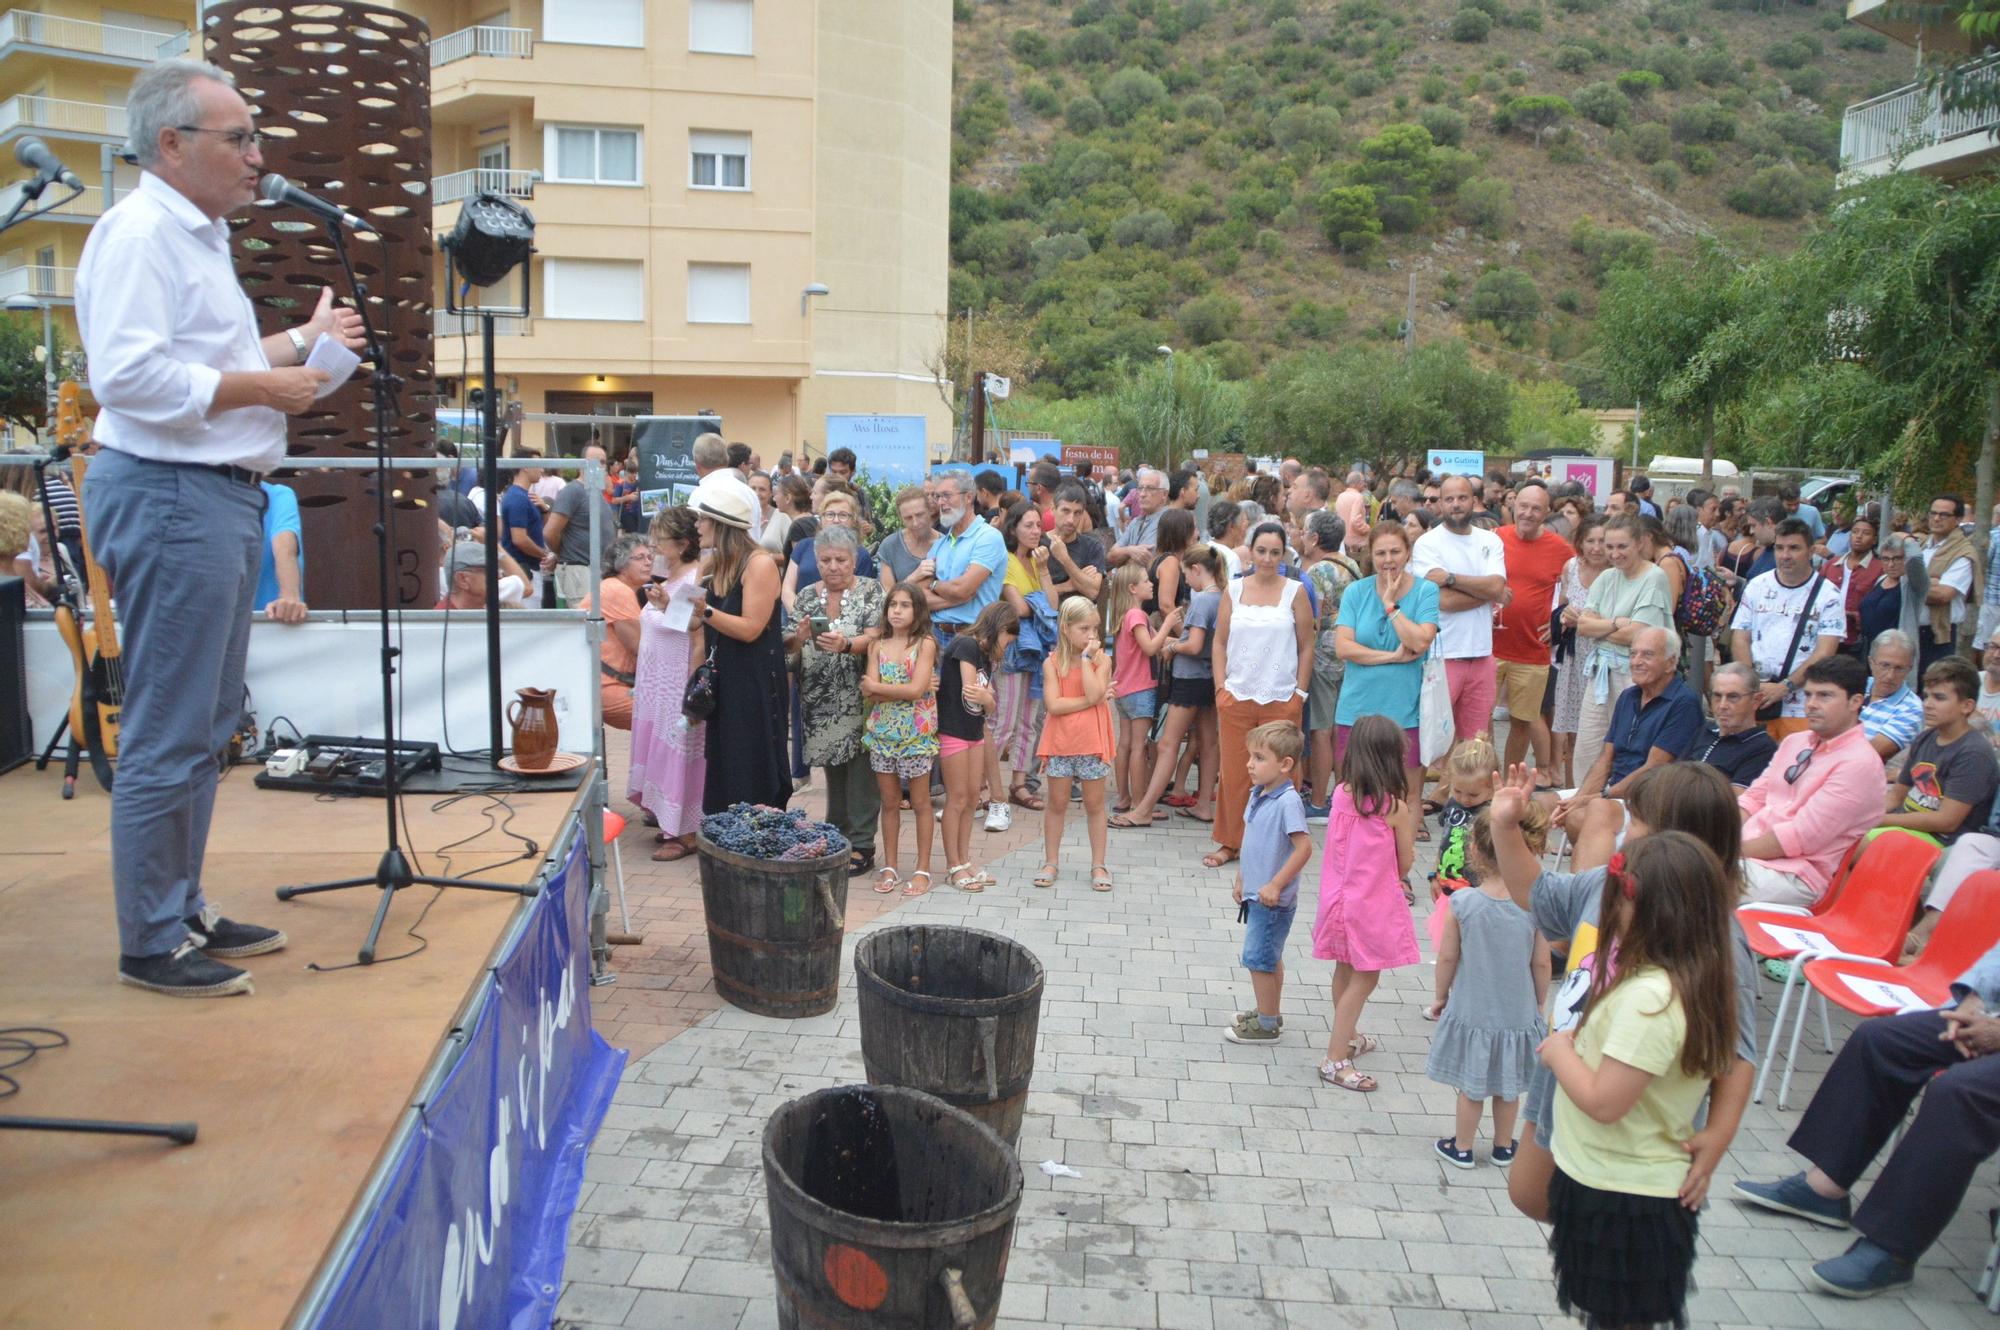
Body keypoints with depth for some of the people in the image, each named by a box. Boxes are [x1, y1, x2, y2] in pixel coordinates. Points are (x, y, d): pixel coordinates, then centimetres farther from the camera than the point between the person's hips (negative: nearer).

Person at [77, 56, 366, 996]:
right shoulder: (138, 232, -12)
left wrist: (301, 341, 22)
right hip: (170, 496, -11)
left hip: (220, 495, 11)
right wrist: (265, 387, -17)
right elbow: (130, 375, -23)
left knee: (206, 727, 16)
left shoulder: (198, 238, 21)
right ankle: (150, 944, 7)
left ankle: (185, 913, 27)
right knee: (167, 735, -4)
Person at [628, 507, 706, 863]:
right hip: (654, 682, 9)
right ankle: (670, 823, 25)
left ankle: (687, 834, 7)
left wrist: (692, 693, -22)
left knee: (678, 752, -2)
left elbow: (700, 642, -20)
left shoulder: (695, 582, -17)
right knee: (658, 750, 13)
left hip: (678, 683, -9)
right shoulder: (665, 579, 10)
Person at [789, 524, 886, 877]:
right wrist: (800, 636, -14)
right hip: (820, 699, 4)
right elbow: (791, 648, 8)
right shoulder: (807, 595, 10)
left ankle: (861, 846, 3)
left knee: (859, 768, -4)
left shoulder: (870, 590, -1)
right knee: (833, 768, 11)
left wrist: (846, 644, -31)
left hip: (858, 698, -4)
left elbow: (873, 638, -12)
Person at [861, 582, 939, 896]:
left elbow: (916, 689, -17)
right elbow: (869, 694, -6)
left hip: (916, 734, -3)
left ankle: (923, 868, 12)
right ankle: (890, 866, 20)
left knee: (920, 802, 5)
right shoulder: (877, 646, 5)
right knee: (889, 802, 11)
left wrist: (877, 687, -9)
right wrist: (906, 689, -18)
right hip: (883, 733, 4)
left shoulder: (925, 644, -5)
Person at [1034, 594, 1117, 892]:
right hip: (1060, 742, 0)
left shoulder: (1102, 659, -3)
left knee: (1094, 805, 8)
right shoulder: (1052, 662, -3)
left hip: (1092, 743, 0)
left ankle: (1099, 865, 18)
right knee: (1057, 803, 10)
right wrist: (1089, 701, -17)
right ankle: (1050, 862, 21)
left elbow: (1094, 693, -20)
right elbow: (1053, 704, -14)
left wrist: (1087, 658, -17)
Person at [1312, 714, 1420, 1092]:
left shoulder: (1340, 794, -4)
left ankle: (1348, 1037, 41)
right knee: (1364, 979, 4)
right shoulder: (1394, 807, -17)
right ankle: (1335, 1060, 5)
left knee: (1345, 972, 21)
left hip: (1338, 897, 6)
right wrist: (1410, 828, 10)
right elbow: (1404, 865, -8)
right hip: (1372, 904, -6)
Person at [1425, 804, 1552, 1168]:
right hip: (1518, 1012, 2)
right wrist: (1540, 1004, 10)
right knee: (1508, 1086, 20)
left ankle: (1462, 1147, 30)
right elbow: (1541, 964, -7)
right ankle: (1504, 1146, 37)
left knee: (1471, 1086, 16)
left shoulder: (1462, 903, -20)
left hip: (1471, 1011, -1)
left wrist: (1441, 996, 7)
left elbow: (1447, 958, -10)